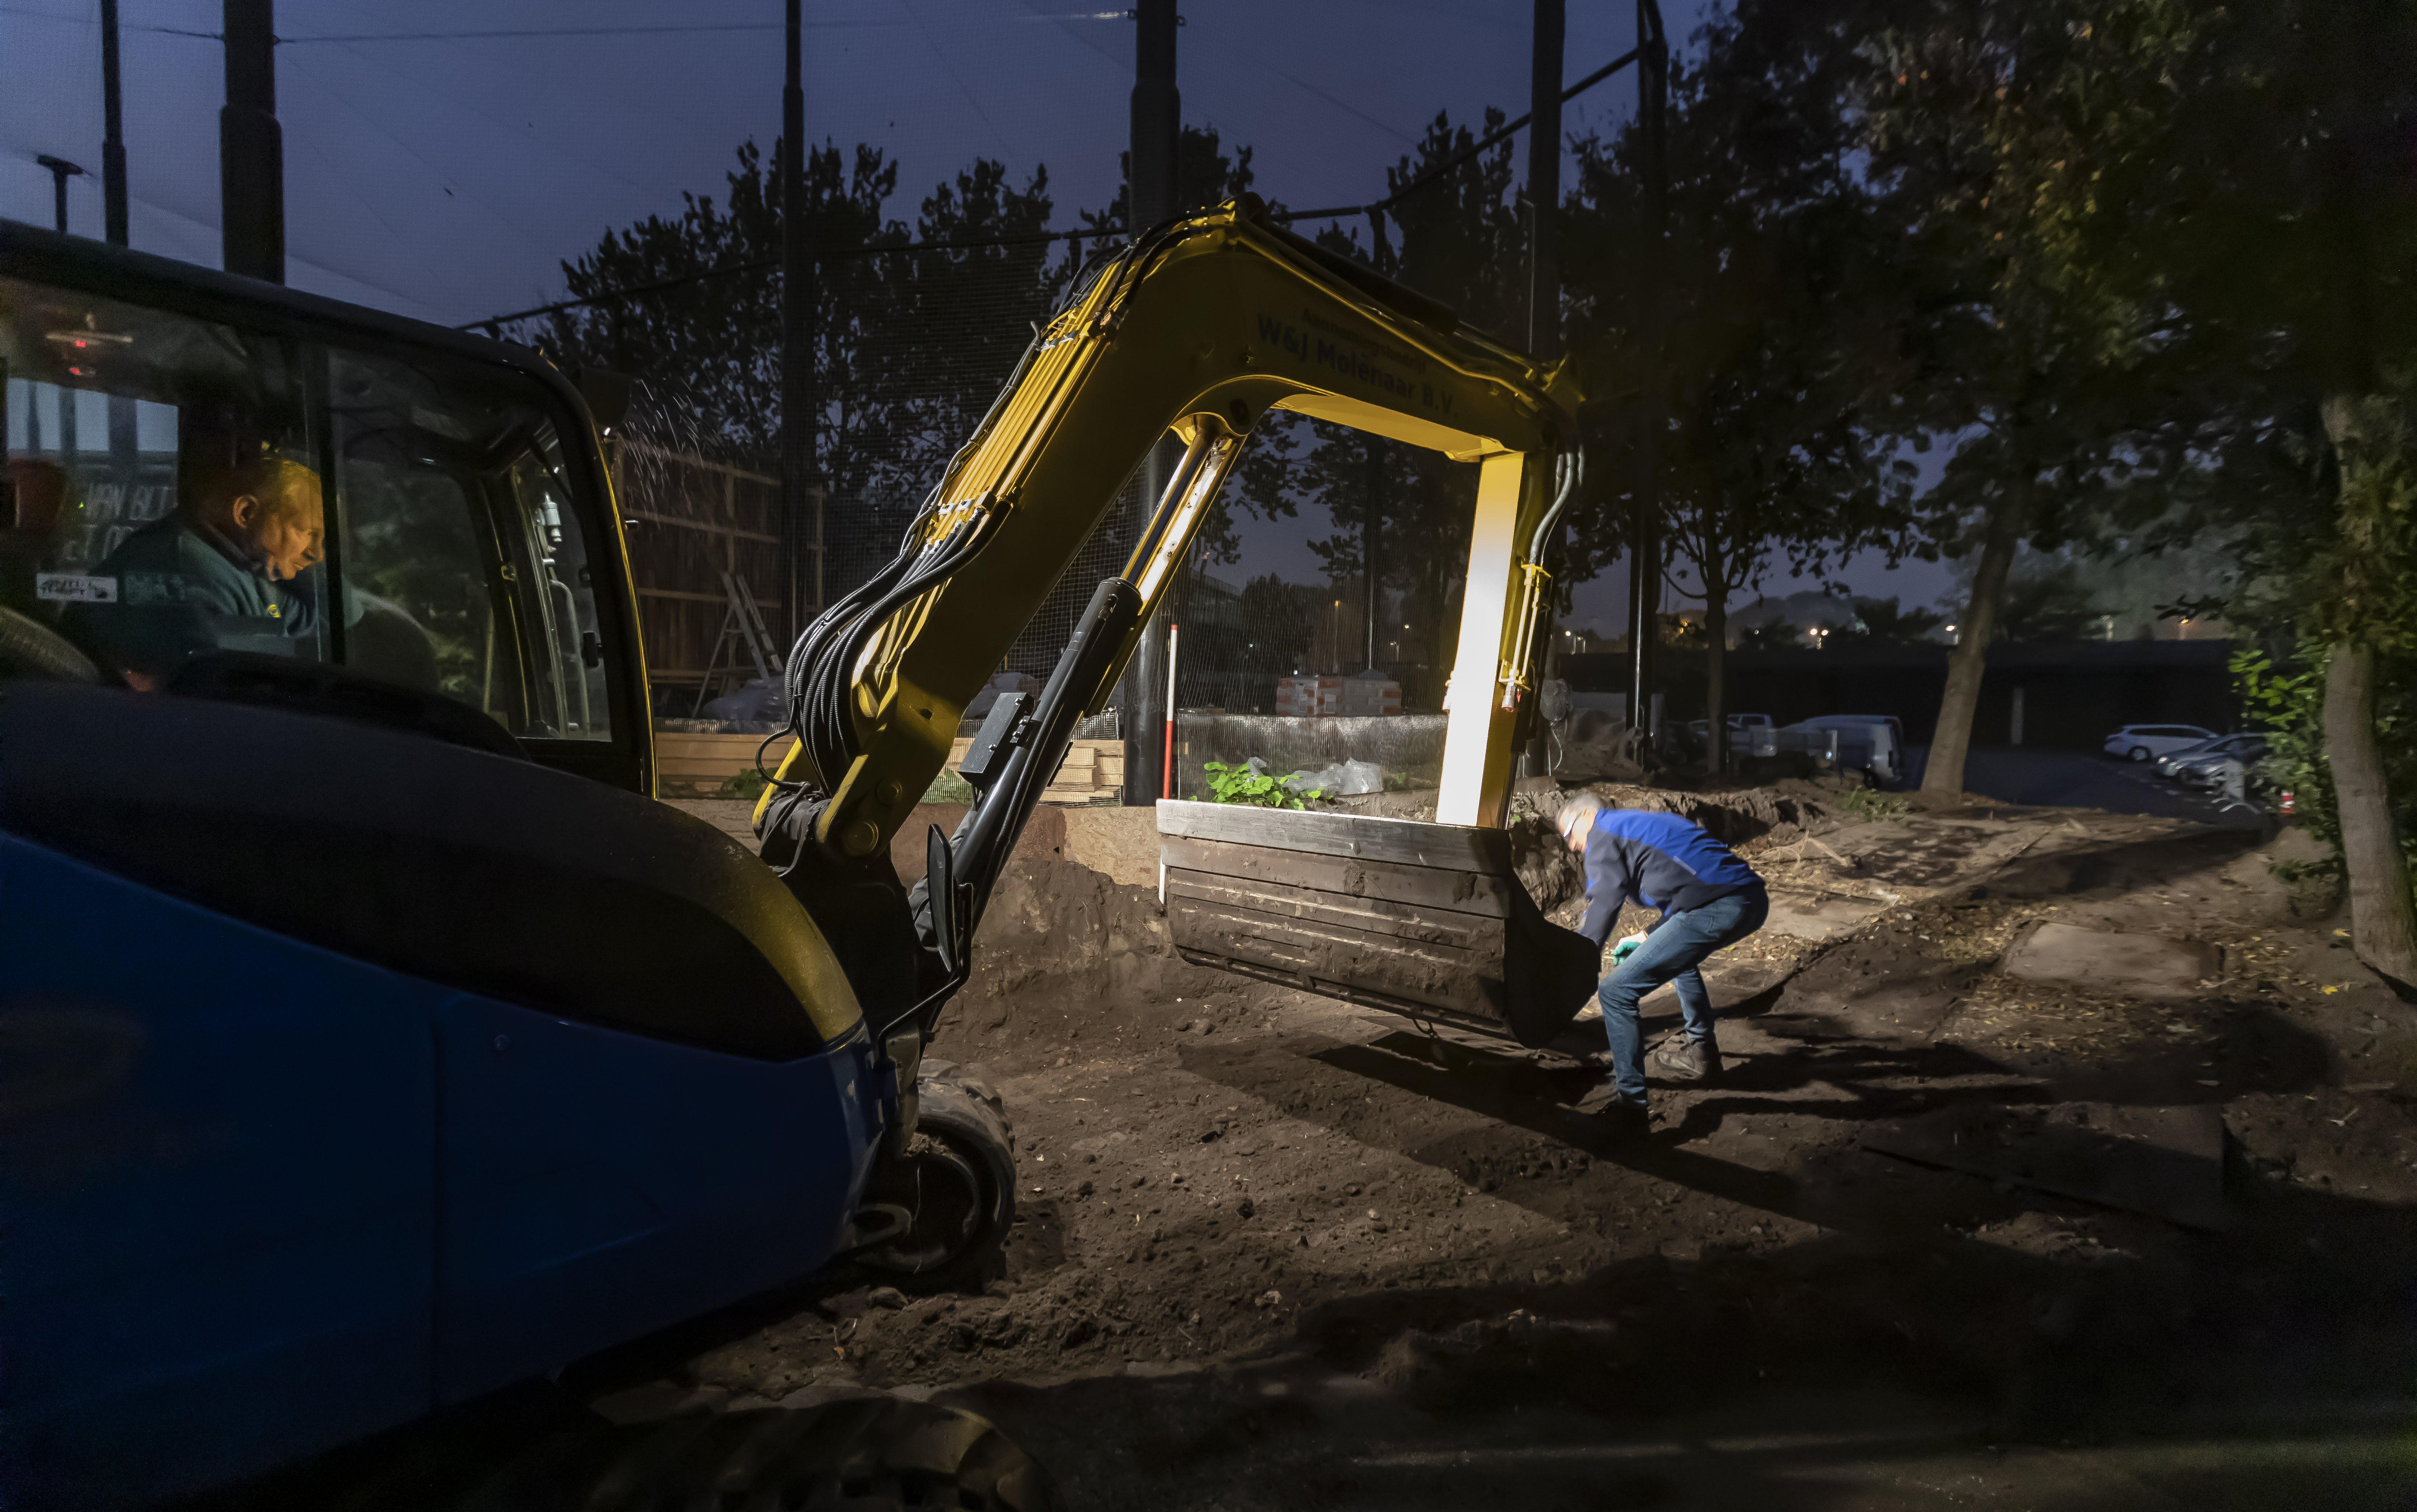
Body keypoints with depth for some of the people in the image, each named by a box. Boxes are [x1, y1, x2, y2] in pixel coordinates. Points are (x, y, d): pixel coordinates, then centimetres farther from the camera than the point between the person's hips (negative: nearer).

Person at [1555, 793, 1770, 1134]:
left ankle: (1627, 1104, -6)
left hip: (1715, 908, -10)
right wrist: (1649, 937, 40)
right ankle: (1700, 1052, 44)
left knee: (1617, 992, -7)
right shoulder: (1644, 823, 33)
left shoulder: (1604, 831, 7)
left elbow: (1603, 907, -2)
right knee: (1680, 956, 39)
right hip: (1754, 900, 10)